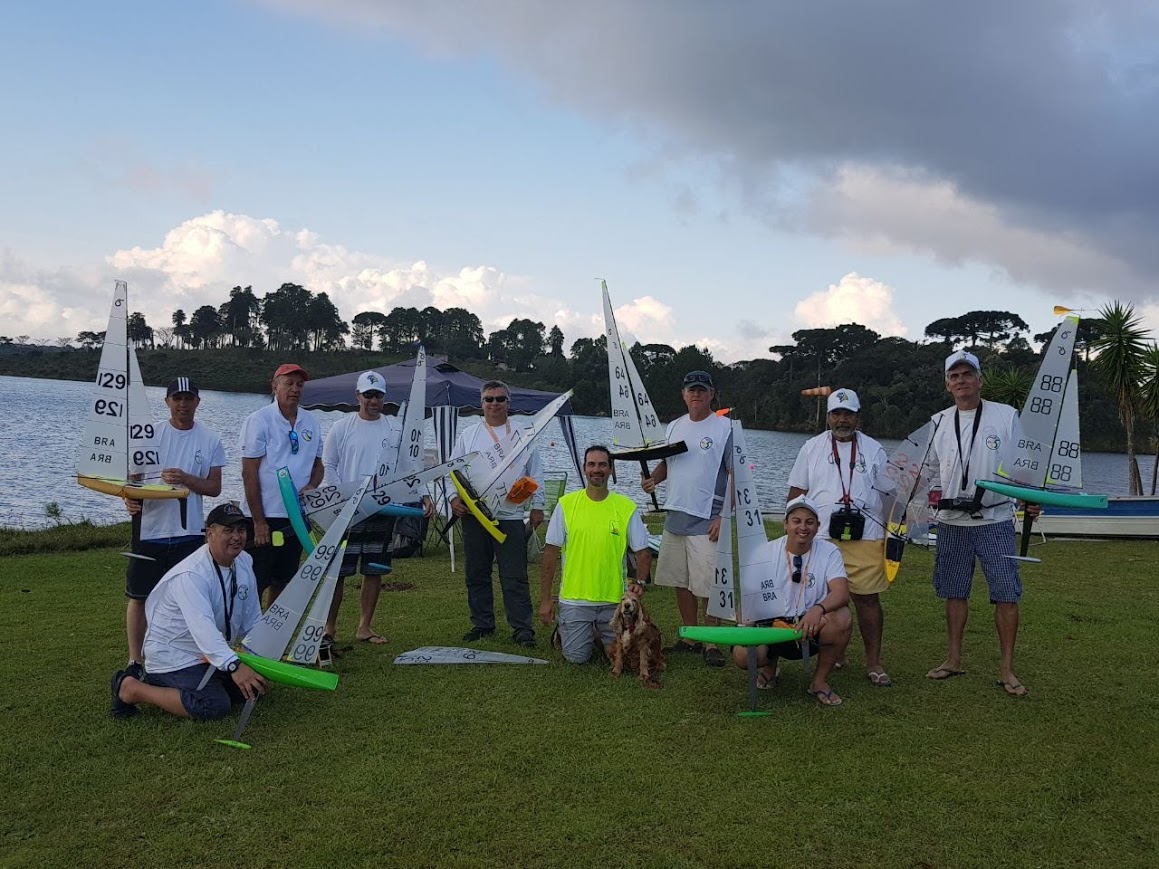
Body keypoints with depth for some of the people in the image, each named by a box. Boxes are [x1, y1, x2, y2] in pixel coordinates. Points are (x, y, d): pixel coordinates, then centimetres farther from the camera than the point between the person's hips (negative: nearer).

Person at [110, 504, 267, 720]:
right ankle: (130, 688, -11)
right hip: (173, 659, -9)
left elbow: (253, 620, 6)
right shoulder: (191, 575, -27)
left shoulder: (244, 562, 0)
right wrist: (234, 666, -51)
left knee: (254, 687, 5)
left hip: (211, 654, 9)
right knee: (215, 706, -25)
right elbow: (202, 627, -41)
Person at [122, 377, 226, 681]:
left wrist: (185, 479, -16)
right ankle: (135, 661, 16)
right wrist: (129, 497, -19)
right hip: (149, 528, 0)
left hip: (189, 532, 0)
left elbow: (214, 487, 1)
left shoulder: (210, 440, 3)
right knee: (139, 596, 5)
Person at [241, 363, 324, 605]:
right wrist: (259, 522, -14)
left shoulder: (311, 423, 8)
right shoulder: (258, 421, -9)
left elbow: (318, 464, 17)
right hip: (266, 517, -5)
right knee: (255, 583, -3)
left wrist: (311, 486, -6)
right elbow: (249, 474, -11)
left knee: (283, 581, 15)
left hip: (298, 517, 6)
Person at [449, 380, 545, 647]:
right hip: (474, 514, 2)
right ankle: (482, 623, 21)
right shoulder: (468, 436, 10)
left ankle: (522, 628, 1)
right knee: (477, 574, 9)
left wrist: (537, 506, 5)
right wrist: (454, 497, -5)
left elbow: (536, 474, 10)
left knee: (515, 576, -4)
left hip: (510, 515, -2)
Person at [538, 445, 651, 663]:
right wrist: (545, 599, -1)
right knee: (576, 656, -5)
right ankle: (564, 632, 28)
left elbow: (643, 552, 4)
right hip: (574, 599, -1)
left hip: (614, 600, 1)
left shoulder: (626, 507, -2)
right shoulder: (566, 504, -2)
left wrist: (640, 582, -14)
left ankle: (601, 634, 33)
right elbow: (551, 553, 0)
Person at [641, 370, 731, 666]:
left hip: (707, 520, -6)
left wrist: (724, 516, -16)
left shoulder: (725, 427, -5)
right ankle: (689, 638, 22)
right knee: (681, 582, 11)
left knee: (708, 585, -5)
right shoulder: (674, 426, 13)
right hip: (674, 516, 6)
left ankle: (711, 644, 5)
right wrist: (653, 478, 0)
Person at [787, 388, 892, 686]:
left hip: (866, 539, 0)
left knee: (868, 597, -2)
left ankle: (874, 662, 6)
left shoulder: (874, 450, 11)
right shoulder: (811, 448, 10)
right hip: (820, 538, 0)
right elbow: (796, 492, 11)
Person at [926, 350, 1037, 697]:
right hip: (951, 522, 3)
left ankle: (1007, 670, 4)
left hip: (995, 521, -3)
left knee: (1006, 593, -5)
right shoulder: (939, 423, 7)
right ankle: (954, 659, 23)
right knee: (954, 592, 11)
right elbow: (930, 471, 15)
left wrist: (1031, 498, -11)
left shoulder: (1006, 416, -1)